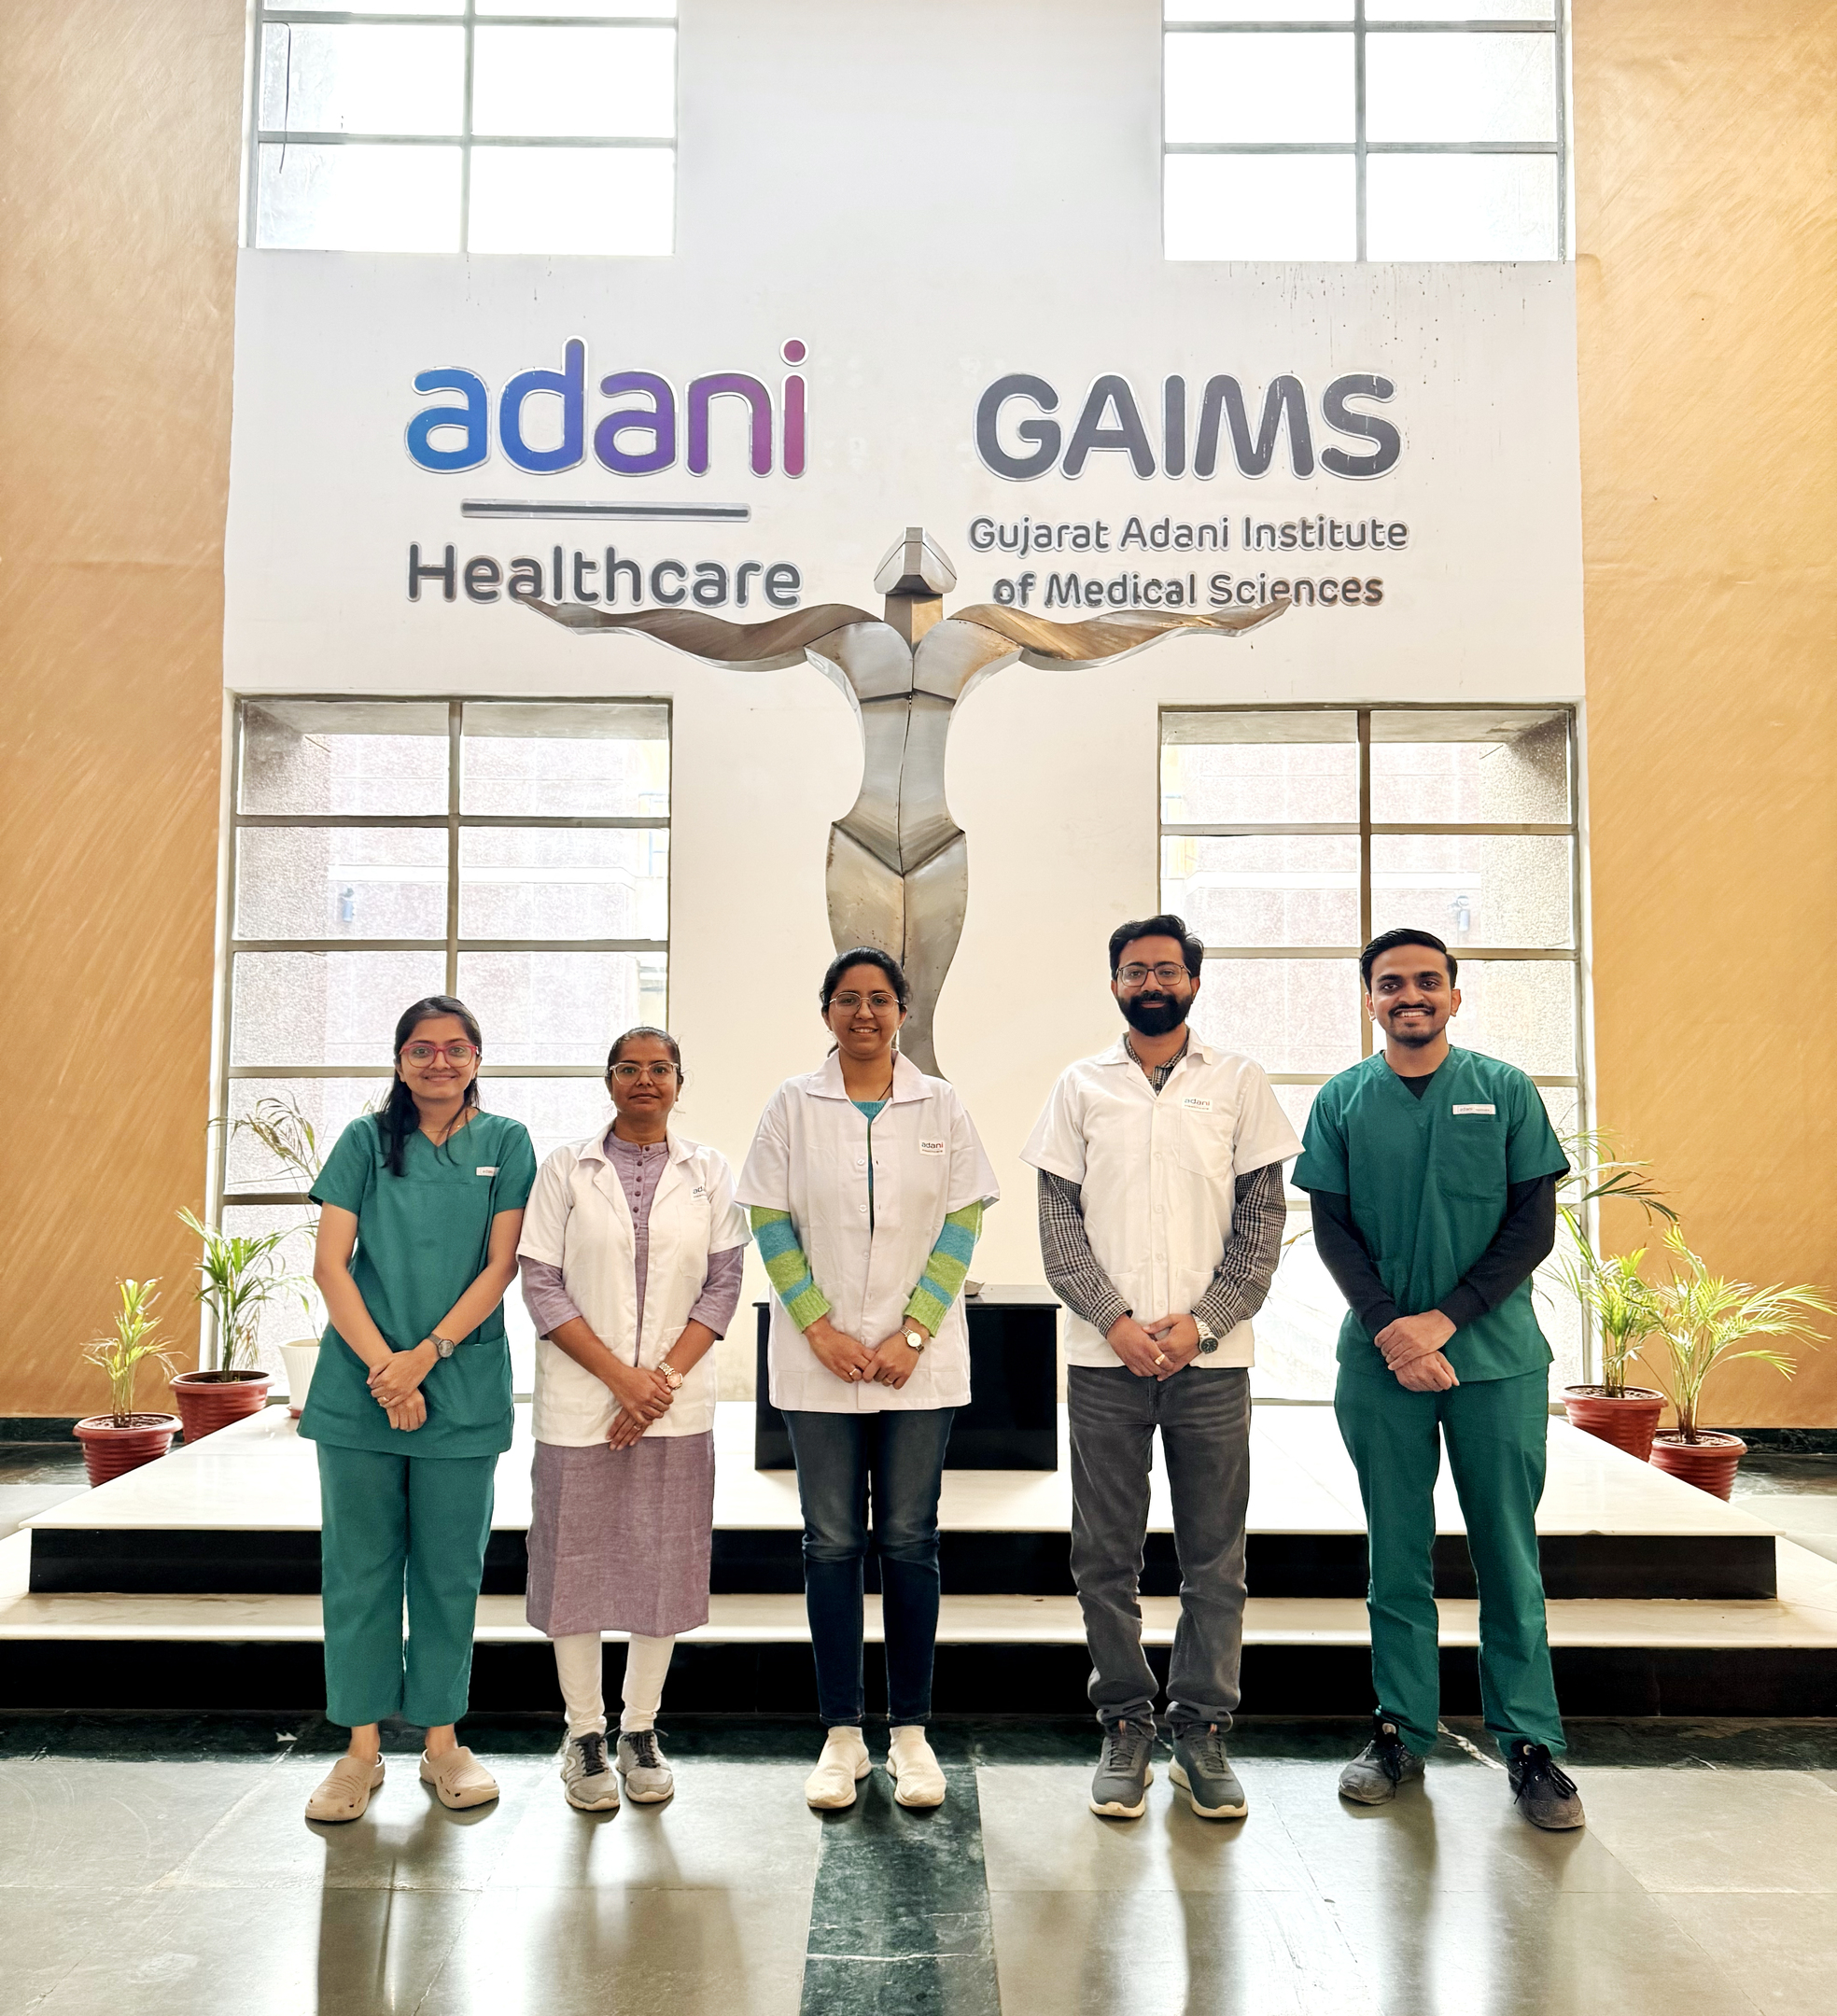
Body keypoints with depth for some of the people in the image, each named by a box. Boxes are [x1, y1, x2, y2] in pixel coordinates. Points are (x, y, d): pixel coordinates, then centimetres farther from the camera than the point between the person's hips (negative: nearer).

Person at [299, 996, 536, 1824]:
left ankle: (442, 1740, 21)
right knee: (359, 1566, 6)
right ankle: (362, 1749, 19)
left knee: (450, 1569, 7)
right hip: (360, 1386, 1)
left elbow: (500, 1267, -2)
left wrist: (425, 1356, -13)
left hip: (463, 1390, 0)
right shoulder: (366, 1140, 5)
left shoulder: (506, 1143, 4)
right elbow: (330, 1265, -2)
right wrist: (383, 1366, -12)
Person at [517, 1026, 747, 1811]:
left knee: (664, 1562, 6)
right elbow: (541, 1285, -4)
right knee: (576, 1560, 4)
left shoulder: (709, 1173, 6)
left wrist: (665, 1375, -10)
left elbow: (724, 1283, 2)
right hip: (579, 1401, -1)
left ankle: (640, 1731, 22)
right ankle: (584, 1733, 20)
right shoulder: (565, 1170, 1)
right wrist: (620, 1375, -12)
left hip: (676, 1404, 1)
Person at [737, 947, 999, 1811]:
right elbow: (769, 1222, -1)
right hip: (818, 1360, 0)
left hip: (920, 1360, 0)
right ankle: (841, 1736, 16)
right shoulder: (792, 1105, 3)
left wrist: (912, 1335, -9)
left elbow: (962, 1223, 0)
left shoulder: (940, 1106, 3)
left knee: (910, 1543, 5)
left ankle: (910, 1732, 17)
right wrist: (822, 1331, -9)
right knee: (832, 1544, 5)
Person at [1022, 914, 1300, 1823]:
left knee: (1214, 1556, 6)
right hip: (1104, 1357, 0)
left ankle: (1202, 1731, 18)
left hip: (1210, 1356, 0)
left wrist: (1201, 1321, -9)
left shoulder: (1238, 1083, 6)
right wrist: (1117, 1322, -10)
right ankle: (1125, 1729, 19)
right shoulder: (1081, 1087, 7)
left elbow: (1262, 1219, 2)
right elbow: (1060, 1223, 2)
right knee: (1106, 1556, 5)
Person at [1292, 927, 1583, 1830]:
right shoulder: (1342, 1101, 5)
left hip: (1496, 1356, -1)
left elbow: (1533, 1225, -2)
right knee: (1397, 1554, 8)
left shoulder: (1505, 1092, 3)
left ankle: (1531, 1743, 16)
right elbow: (1331, 1228, 2)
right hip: (1381, 1358, 1)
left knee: (1509, 1553, 5)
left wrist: (1443, 1320, -12)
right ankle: (1401, 1731, 19)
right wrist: (1392, 1330, -12)